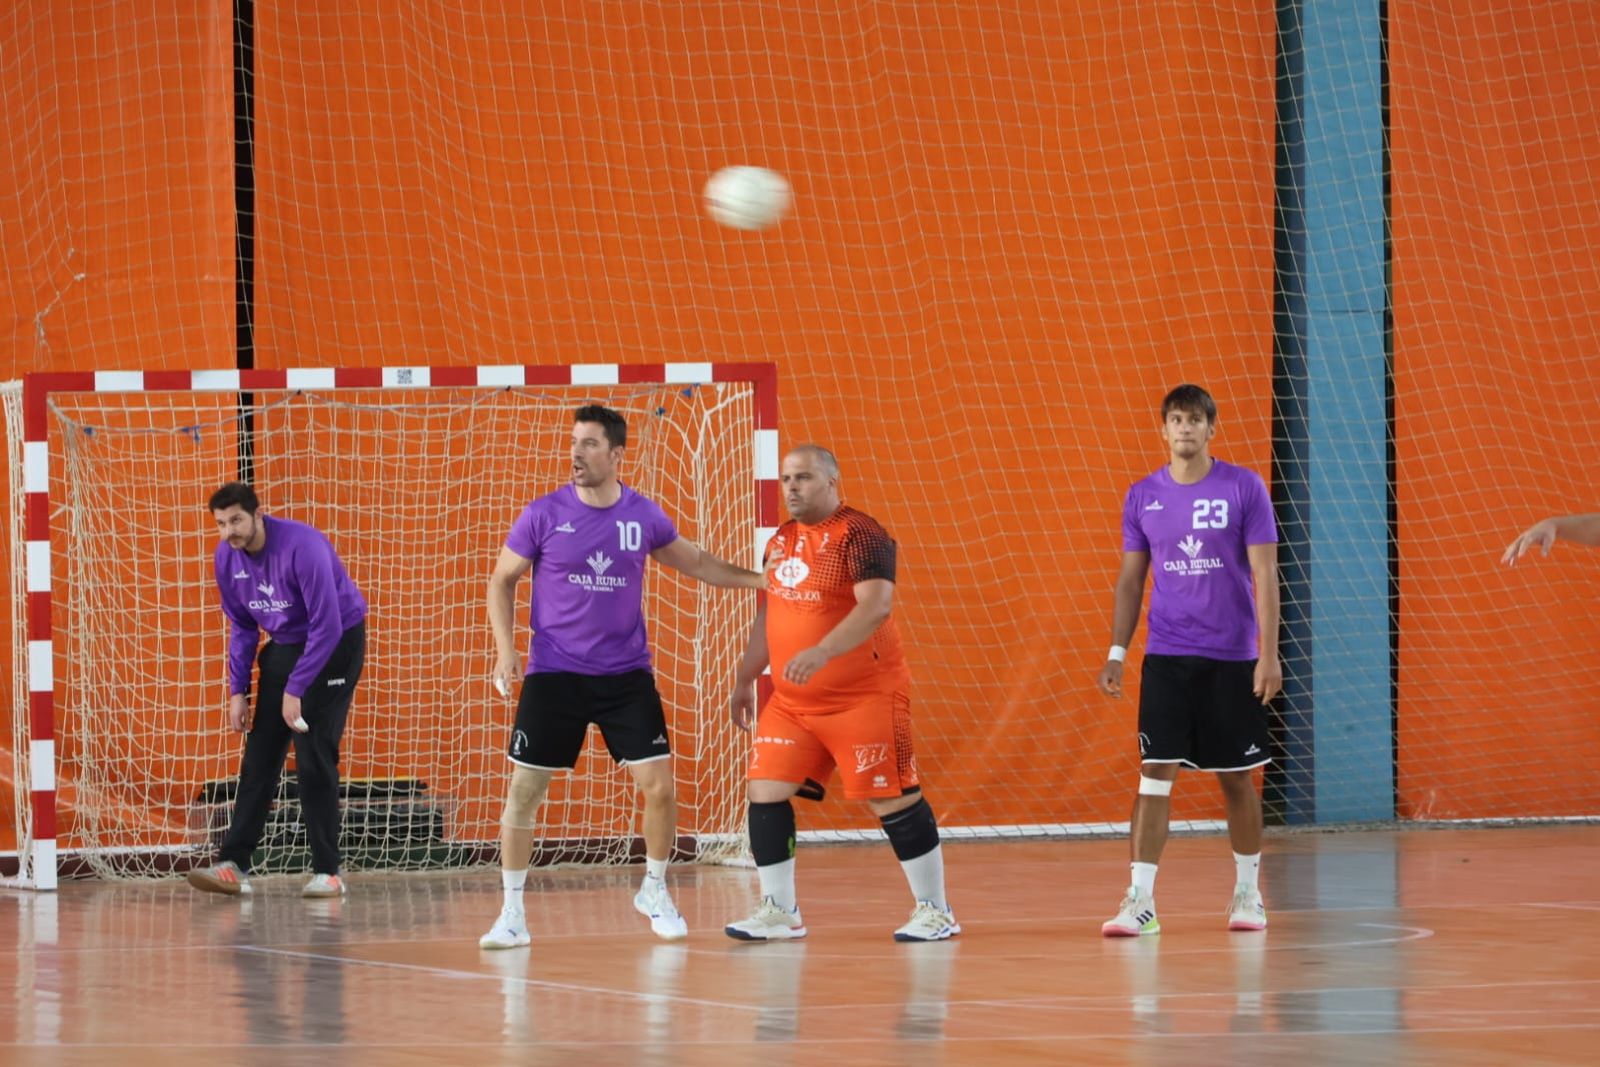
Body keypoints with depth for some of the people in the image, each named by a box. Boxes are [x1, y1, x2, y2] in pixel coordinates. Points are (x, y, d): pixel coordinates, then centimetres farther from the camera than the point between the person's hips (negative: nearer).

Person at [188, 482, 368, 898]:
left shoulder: (301, 547, -27)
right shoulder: (226, 557, -6)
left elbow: (327, 625, -26)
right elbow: (242, 627, 8)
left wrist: (296, 689, -26)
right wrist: (238, 691, 1)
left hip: (336, 643, -6)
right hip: (282, 646, 6)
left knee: (315, 758, -11)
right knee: (259, 758, 0)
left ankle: (327, 872, -5)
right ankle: (234, 864, -1)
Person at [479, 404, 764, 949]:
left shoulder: (644, 516, -1)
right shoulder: (544, 515, -7)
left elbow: (695, 562, 17)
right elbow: (502, 581, 4)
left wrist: (761, 579, 11)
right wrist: (505, 649, -7)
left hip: (626, 674, 2)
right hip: (554, 674, -1)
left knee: (658, 785, -3)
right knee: (524, 791, -4)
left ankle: (654, 890, 20)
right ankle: (512, 913, 8)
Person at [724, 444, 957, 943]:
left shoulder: (860, 534, -14)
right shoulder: (781, 541, 11)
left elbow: (876, 606, -27)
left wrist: (822, 652, -39)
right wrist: (745, 680, 24)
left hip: (863, 698, -7)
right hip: (792, 701, 7)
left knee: (893, 801, -4)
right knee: (765, 793, -2)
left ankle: (935, 911, 8)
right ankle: (779, 912, 6)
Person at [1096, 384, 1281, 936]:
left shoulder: (1244, 488, -3)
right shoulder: (1143, 497, 5)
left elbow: (1264, 574, -5)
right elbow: (1130, 580, 11)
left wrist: (1269, 653, -11)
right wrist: (1116, 652, 4)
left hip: (1232, 657, -1)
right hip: (1166, 657, 1)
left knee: (1237, 778, 7)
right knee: (1155, 773, -8)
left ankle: (1247, 893, 23)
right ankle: (1140, 901, -10)